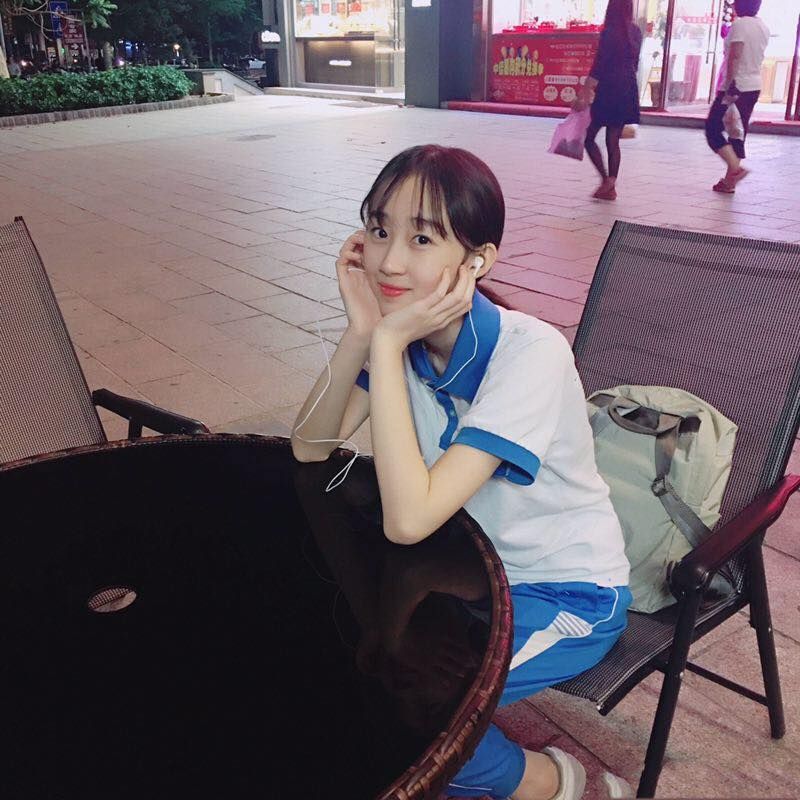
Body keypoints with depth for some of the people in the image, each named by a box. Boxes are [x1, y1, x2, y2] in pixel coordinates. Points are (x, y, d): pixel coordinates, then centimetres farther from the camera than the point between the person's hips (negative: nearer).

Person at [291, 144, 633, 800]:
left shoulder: (531, 354, -30)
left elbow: (408, 520, -35)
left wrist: (388, 343, -35)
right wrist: (361, 333, -24)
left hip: (566, 595, -6)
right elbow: (310, 448, -10)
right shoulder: (409, 330, -9)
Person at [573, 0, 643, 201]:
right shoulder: (635, 32, 9)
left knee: (588, 136, 3)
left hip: (609, 90, -7)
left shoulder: (610, 31, -12)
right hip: (628, 91, 7)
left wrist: (583, 95, -16)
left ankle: (607, 180, -8)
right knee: (613, 141, 11)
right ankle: (611, 187, 10)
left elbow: (599, 66, -16)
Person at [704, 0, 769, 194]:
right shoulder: (763, 27, 13)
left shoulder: (739, 24, -12)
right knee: (738, 133, 11)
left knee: (713, 129, -2)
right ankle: (729, 181, 11)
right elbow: (756, 57, 16)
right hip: (755, 86, 8)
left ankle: (735, 168, -17)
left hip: (736, 86, -8)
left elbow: (734, 57, -19)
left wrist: (728, 87, -21)